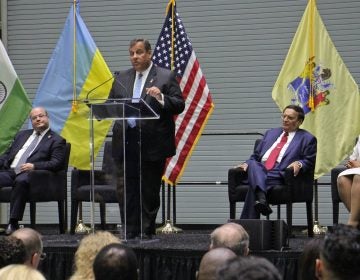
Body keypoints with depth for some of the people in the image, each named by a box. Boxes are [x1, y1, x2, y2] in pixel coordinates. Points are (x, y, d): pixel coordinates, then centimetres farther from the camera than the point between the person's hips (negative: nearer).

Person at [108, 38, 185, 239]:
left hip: (152, 145, -4)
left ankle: (147, 231, 8)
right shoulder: (121, 79, 16)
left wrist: (161, 98, -22)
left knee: (150, 190, 1)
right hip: (127, 144, 4)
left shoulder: (166, 77, 2)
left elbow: (179, 105, -5)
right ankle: (131, 232, 7)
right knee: (128, 190, 3)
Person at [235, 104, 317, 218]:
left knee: (253, 187, -33)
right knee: (253, 164, -34)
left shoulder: (307, 138, 16)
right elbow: (255, 156, 29)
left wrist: (299, 164, -15)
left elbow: (309, 161, 8)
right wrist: (247, 163, 7)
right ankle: (261, 198, -55)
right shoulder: (271, 133, 31)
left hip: (279, 175, -4)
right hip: (258, 170, 4)